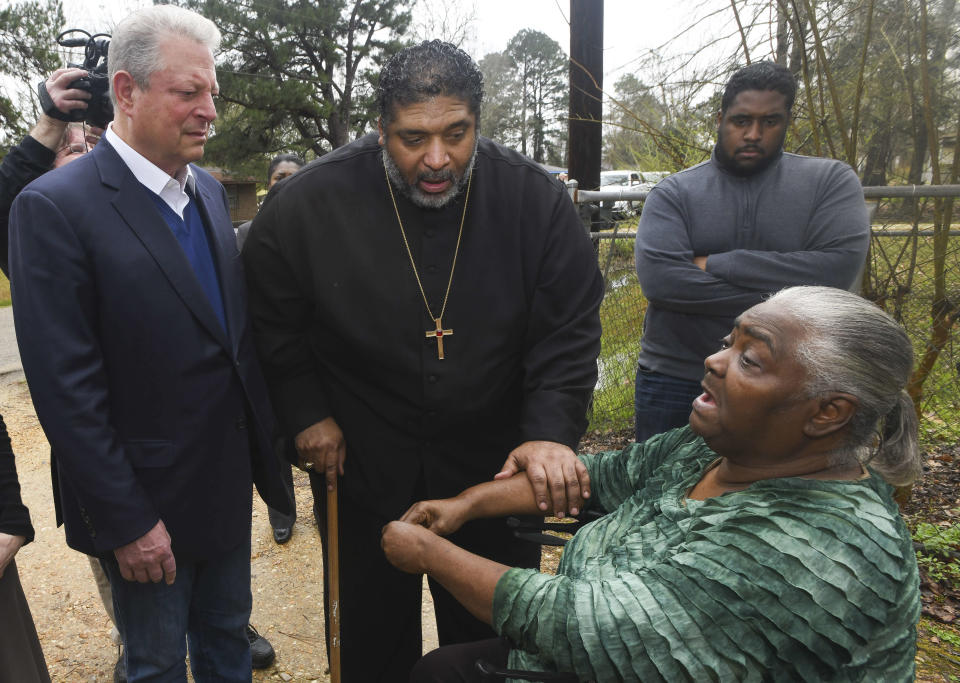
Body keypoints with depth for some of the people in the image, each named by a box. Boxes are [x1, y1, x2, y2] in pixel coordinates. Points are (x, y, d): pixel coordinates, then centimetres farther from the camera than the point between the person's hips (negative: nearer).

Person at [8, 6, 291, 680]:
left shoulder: (208, 190, 5)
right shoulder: (55, 206, -18)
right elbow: (65, 389, -19)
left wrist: (267, 438, 7)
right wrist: (125, 522, -16)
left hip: (229, 483, 6)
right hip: (146, 500, -6)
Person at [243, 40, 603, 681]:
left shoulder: (536, 200, -13)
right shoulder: (309, 203, -13)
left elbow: (570, 329, -9)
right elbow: (273, 322, 1)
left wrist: (552, 432, -21)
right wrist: (305, 413, -3)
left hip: (496, 467, 1)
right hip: (360, 466, 0)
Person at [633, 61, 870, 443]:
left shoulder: (830, 180, 2)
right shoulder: (674, 193, 0)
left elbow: (840, 265, -15)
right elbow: (658, 279, -17)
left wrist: (714, 265, -15)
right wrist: (777, 298, -15)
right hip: (675, 380, 0)